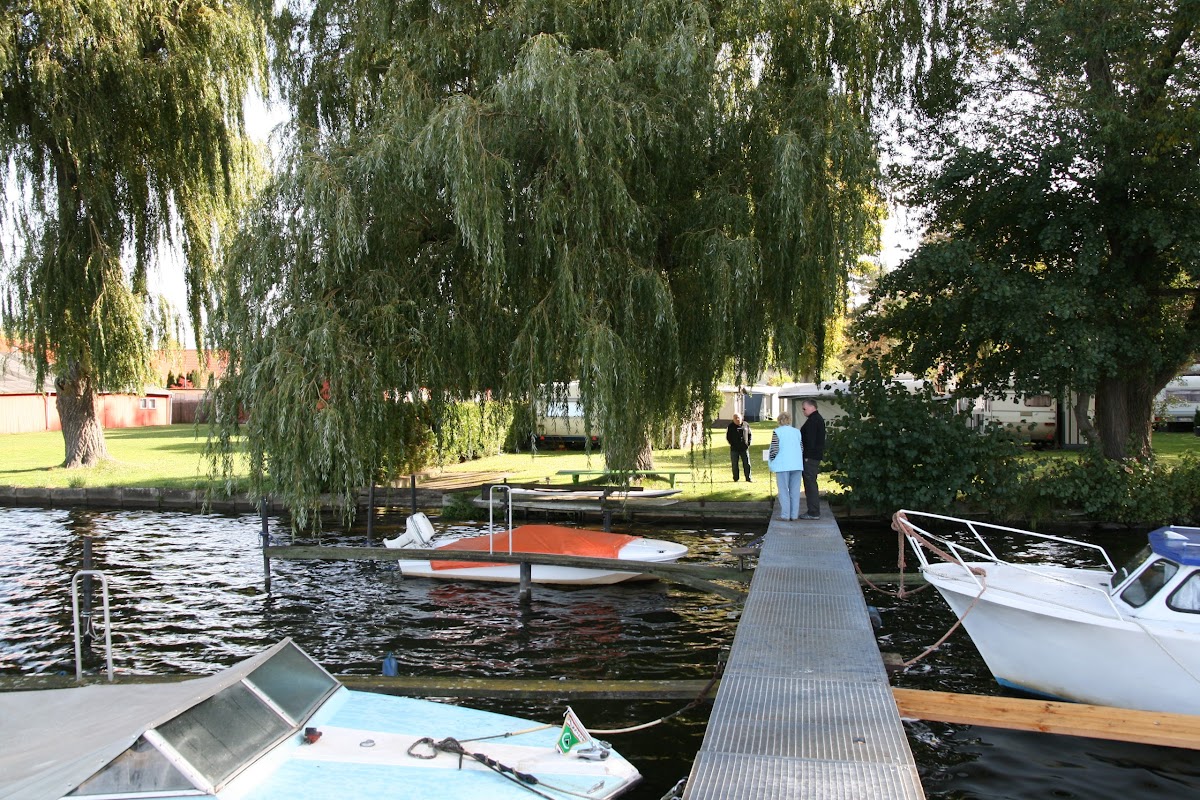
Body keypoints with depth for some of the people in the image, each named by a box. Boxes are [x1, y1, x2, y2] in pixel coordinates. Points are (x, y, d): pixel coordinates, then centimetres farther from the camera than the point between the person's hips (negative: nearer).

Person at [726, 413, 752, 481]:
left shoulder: (746, 425, 6)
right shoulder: (730, 426, -1)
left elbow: (750, 434, 13)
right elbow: (728, 437, 2)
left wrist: (748, 443, 2)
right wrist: (732, 444, -6)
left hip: (744, 448, 1)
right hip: (734, 449, -1)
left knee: (747, 464, 2)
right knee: (734, 465, 4)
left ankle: (748, 478, 10)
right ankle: (735, 479, 13)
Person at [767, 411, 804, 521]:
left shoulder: (777, 432, -6)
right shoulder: (797, 432, 8)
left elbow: (774, 450, -11)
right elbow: (802, 449, 8)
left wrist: (771, 460, 6)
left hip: (783, 465, -4)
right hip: (797, 465, 4)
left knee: (784, 491, 2)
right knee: (795, 491, 9)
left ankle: (785, 515, 2)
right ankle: (794, 514, 11)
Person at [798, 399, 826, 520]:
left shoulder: (813, 420, -15)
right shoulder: (818, 418, 19)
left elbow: (810, 439, -22)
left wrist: (807, 456, -21)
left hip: (810, 457, -11)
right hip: (816, 456, 11)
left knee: (810, 483, -8)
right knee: (811, 483, 16)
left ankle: (813, 513, -6)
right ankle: (813, 511, 21)